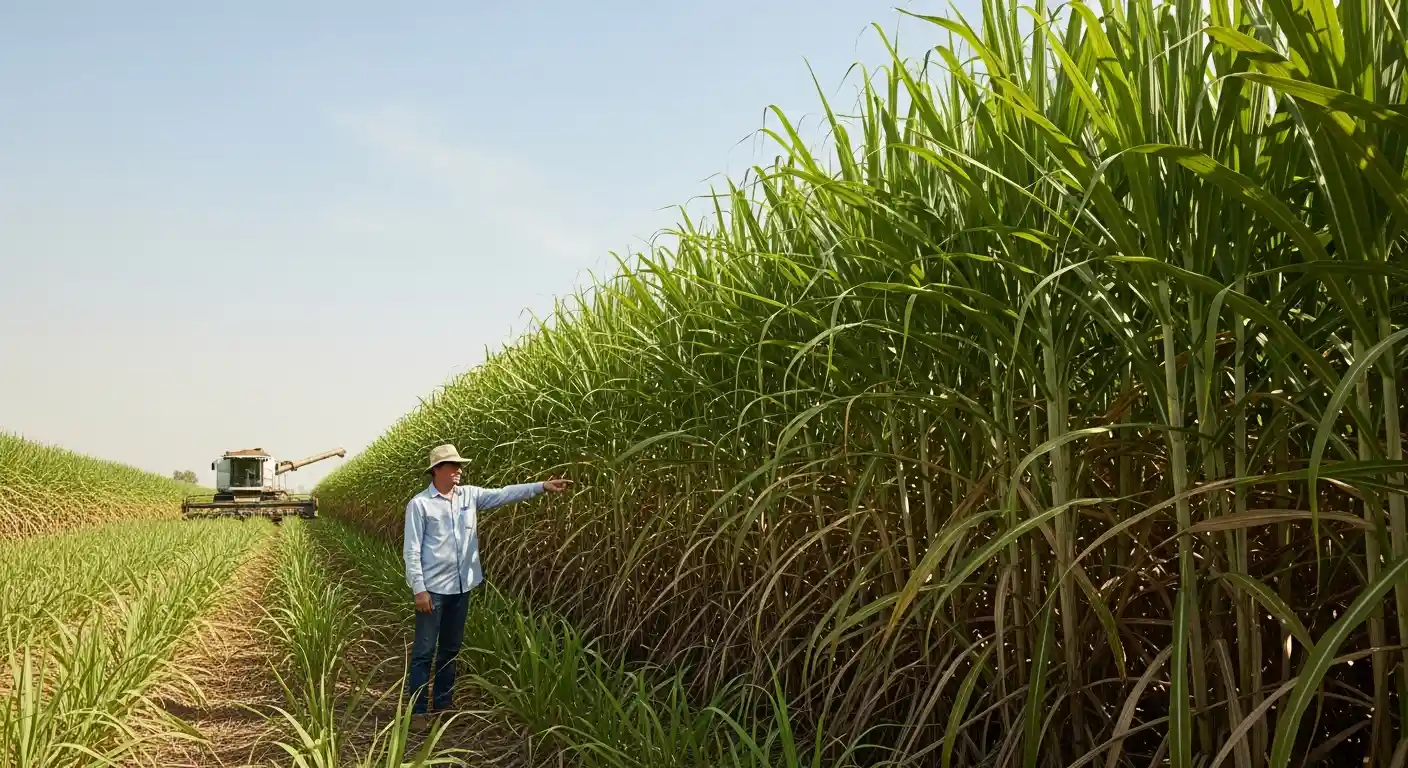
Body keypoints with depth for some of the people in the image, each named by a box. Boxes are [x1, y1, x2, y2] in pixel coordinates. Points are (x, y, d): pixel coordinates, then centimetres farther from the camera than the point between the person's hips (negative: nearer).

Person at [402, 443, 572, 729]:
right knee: (424, 651, 0)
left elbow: (504, 494, -1)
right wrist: (419, 589, -14)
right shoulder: (419, 504, -9)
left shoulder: (469, 496, 6)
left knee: (450, 649, 15)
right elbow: (411, 551, -10)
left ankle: (443, 704, 27)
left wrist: (542, 486, -11)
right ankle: (417, 710, 7)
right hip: (433, 588, -6)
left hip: (461, 586, 6)